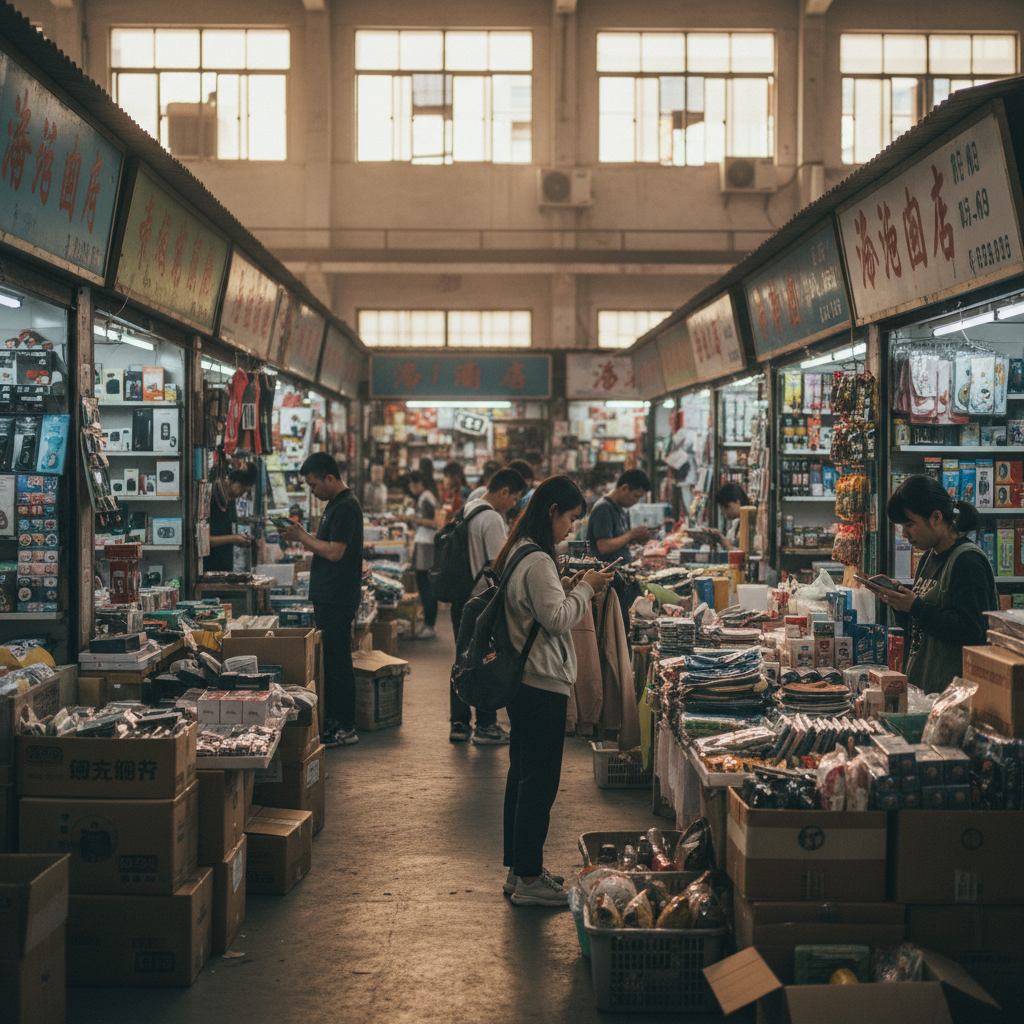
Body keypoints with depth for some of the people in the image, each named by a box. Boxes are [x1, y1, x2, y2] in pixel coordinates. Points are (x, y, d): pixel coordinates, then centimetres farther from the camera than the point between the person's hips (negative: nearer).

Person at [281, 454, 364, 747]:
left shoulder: (346, 507, -16)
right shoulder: (335, 504, 16)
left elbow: (334, 552, -22)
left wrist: (302, 537, -11)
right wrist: (301, 537, 8)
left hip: (338, 601, -10)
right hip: (327, 598, 10)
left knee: (337, 662, -6)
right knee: (329, 660, 13)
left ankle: (345, 729, 0)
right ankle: (333, 722, 20)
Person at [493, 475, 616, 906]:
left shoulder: (517, 553, 12)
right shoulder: (537, 561, -19)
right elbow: (557, 619, -19)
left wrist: (570, 587, 9)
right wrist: (585, 588, -6)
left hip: (523, 681, 11)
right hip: (542, 685, -11)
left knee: (523, 775, 16)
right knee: (540, 781, -3)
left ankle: (519, 869, 25)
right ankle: (529, 879, 3)